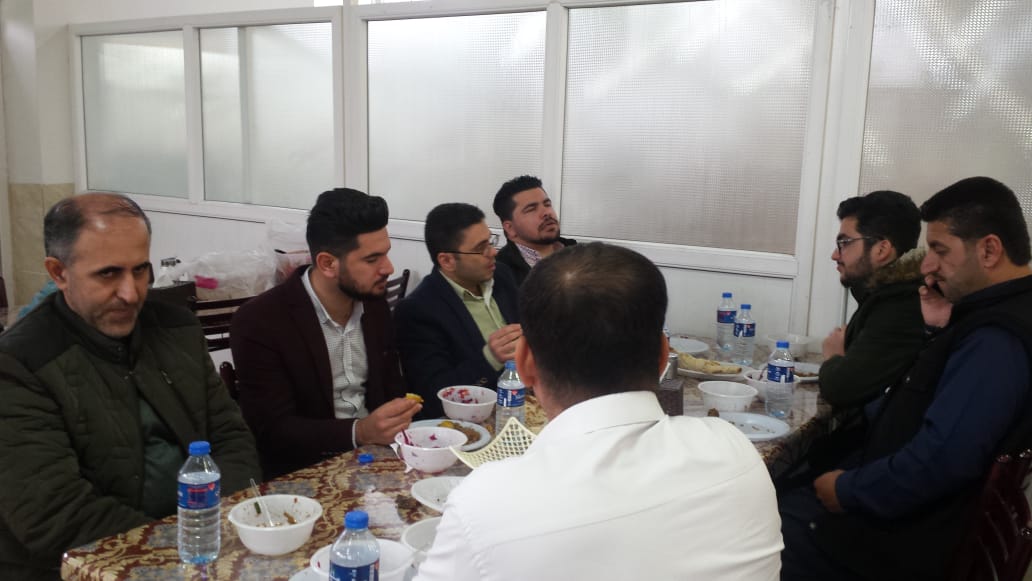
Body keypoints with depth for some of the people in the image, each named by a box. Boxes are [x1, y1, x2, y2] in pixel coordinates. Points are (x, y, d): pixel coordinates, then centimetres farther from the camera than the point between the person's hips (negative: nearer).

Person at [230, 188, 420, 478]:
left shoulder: (374, 302, 3)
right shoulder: (259, 321, -14)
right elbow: (273, 430, -17)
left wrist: (403, 418, -10)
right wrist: (359, 432, -30)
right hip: (304, 473, -5)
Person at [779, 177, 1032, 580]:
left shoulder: (999, 339, -24)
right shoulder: (991, 318, 10)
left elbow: (941, 460, -33)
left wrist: (848, 489, -17)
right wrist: (937, 332, 4)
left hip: (898, 538, -10)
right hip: (888, 504, 10)